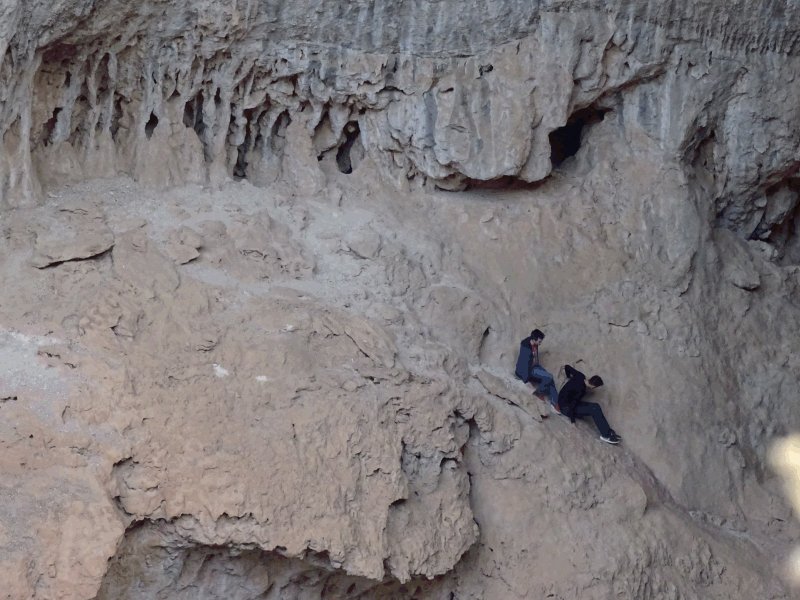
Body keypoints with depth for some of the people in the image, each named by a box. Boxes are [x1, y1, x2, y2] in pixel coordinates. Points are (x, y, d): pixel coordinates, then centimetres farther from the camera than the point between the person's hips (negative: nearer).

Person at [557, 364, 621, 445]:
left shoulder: (580, 376, -8)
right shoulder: (581, 390, -30)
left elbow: (567, 367, 6)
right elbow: (571, 406, -27)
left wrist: (569, 378, 25)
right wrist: (572, 421, -21)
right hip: (566, 408, -10)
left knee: (595, 407, -4)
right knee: (594, 409, -23)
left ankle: (608, 431, -5)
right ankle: (606, 435, -16)